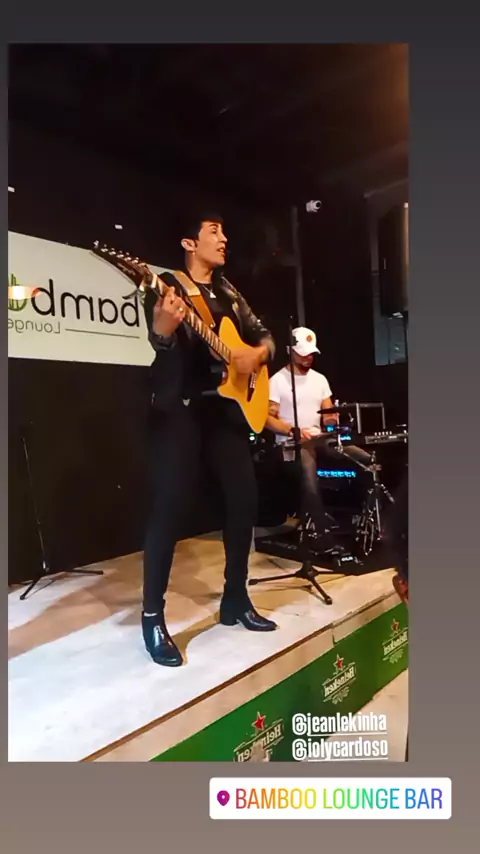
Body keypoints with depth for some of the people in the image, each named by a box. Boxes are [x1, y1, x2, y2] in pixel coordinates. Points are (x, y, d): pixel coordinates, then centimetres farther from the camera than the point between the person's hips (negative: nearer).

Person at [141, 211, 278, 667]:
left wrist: (258, 352, -3)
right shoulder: (167, 286, 0)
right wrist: (163, 328, -39)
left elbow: (264, 335, 20)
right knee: (169, 505, -11)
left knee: (244, 498, 4)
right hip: (180, 407, -6)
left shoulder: (229, 293, 19)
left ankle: (235, 599, 21)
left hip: (228, 404, 7)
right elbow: (159, 341, -16)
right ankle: (153, 616, 2)